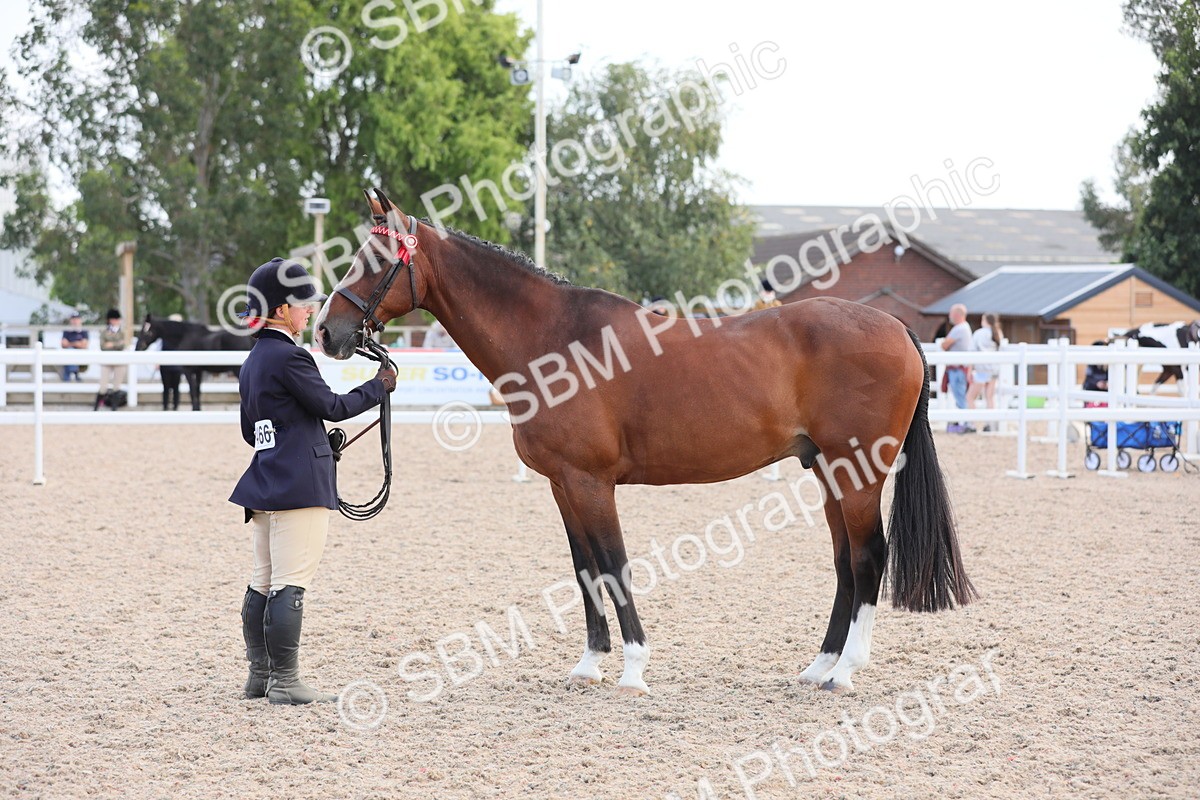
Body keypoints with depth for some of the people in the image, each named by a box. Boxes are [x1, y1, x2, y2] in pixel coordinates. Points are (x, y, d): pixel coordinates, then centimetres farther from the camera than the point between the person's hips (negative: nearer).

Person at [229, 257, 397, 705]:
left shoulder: (252, 362, 14)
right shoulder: (289, 358, -15)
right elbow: (332, 406, -11)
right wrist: (379, 387, 3)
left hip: (265, 484, 10)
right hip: (300, 486, -10)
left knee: (263, 584, 12)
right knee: (290, 584, -8)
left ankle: (260, 675, 18)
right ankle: (285, 683, -7)